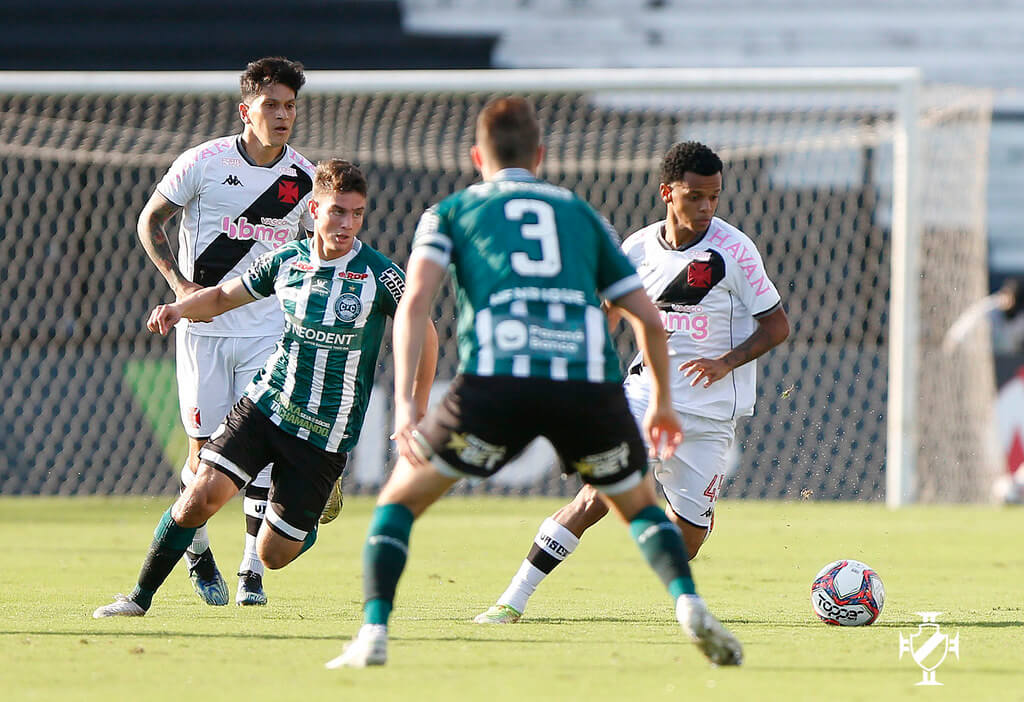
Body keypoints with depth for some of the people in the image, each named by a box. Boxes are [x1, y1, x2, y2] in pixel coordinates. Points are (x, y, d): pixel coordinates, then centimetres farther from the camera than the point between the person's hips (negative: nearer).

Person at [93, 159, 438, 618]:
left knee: (273, 554, 1)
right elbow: (224, 296, 16)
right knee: (201, 496, -19)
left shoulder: (379, 275, -11)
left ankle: (318, 513, 36)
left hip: (326, 435, -2)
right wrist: (179, 308, -5)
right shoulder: (287, 261, 0)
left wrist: (417, 409, -2)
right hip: (264, 406, 2)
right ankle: (140, 597, -3)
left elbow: (424, 332, 2)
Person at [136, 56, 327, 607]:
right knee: (206, 449, -2)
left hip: (267, 329, 2)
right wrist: (179, 283, -11)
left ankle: (252, 570, -1)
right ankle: (196, 548, 24)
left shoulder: (304, 178, 1)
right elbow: (150, 221, 2)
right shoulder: (204, 162, -8)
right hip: (204, 326, -2)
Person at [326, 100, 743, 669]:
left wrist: (404, 399, -2)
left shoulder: (451, 212, 24)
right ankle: (689, 604, -1)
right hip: (590, 381, 2)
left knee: (400, 498, 17)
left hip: (496, 380, -2)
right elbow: (649, 319, 28)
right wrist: (662, 402, 42)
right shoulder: (583, 215, 30)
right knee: (639, 505, 25)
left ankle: (374, 634, 1)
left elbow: (416, 299, 5)